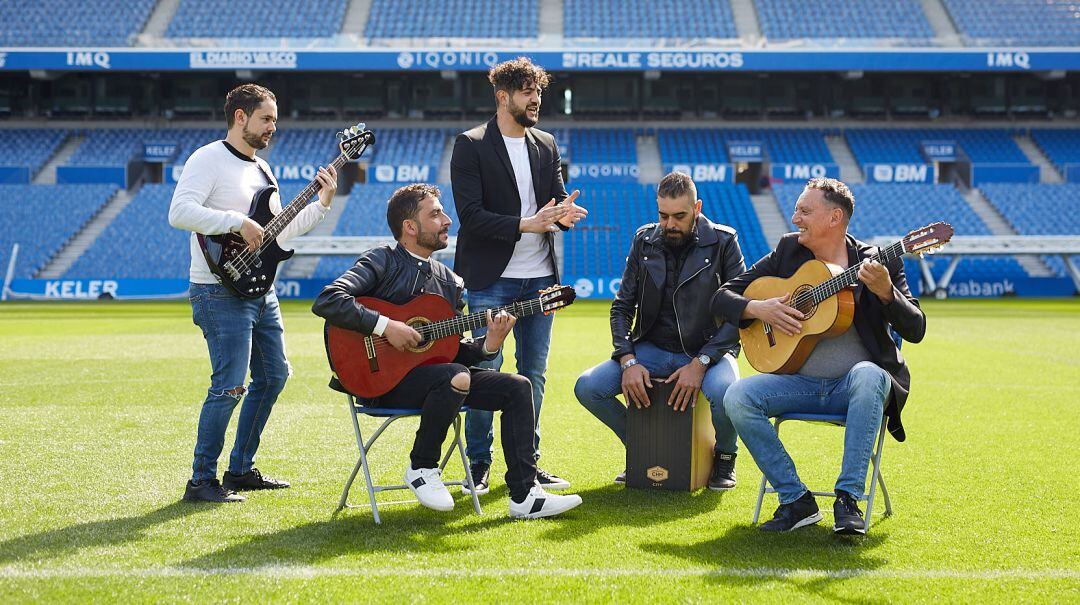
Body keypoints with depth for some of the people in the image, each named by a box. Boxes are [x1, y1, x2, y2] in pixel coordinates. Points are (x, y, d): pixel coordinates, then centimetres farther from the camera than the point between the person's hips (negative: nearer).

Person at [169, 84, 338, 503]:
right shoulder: (208, 160, -10)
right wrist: (237, 221, -26)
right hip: (221, 293, -10)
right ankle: (202, 480, 0)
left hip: (259, 291, 10)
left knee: (273, 377, 14)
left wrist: (321, 203, 13)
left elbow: (278, 231, 22)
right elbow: (179, 212, -24)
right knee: (229, 387, -11)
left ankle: (241, 469, 25)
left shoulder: (261, 168, 18)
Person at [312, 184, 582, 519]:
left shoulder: (449, 281, 15)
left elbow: (453, 350, 14)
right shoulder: (383, 261, -5)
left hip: (435, 372, 7)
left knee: (517, 387, -7)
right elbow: (326, 301, -19)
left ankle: (524, 496, -9)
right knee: (456, 377, -35)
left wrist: (488, 344, -6)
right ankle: (421, 468, -13)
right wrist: (385, 326, -24)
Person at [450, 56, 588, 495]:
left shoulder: (546, 146, 13)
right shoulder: (471, 146, -5)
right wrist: (525, 224, -22)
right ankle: (478, 466, 8)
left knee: (534, 375, 9)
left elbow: (558, 199, 12)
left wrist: (563, 214, -13)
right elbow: (471, 215, -13)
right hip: (491, 279, -5)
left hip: (539, 277, 6)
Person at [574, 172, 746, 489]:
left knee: (725, 391, -37)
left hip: (708, 351, -3)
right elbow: (622, 306, 7)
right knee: (588, 387, -18)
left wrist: (700, 363, -20)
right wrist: (628, 361, -10)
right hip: (653, 350, 4)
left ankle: (724, 456, -1)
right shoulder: (644, 240, 5)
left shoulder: (723, 243, -6)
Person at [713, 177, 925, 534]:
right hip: (799, 381, 3)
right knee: (736, 398, -23)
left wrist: (885, 292, -25)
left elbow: (915, 330, -8)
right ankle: (795, 499, -15)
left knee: (869, 375, -38)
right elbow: (722, 298, 8)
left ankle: (848, 498, -31)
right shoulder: (788, 251, 8)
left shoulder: (879, 263, -1)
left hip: (855, 383, -3)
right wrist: (758, 309, -12)